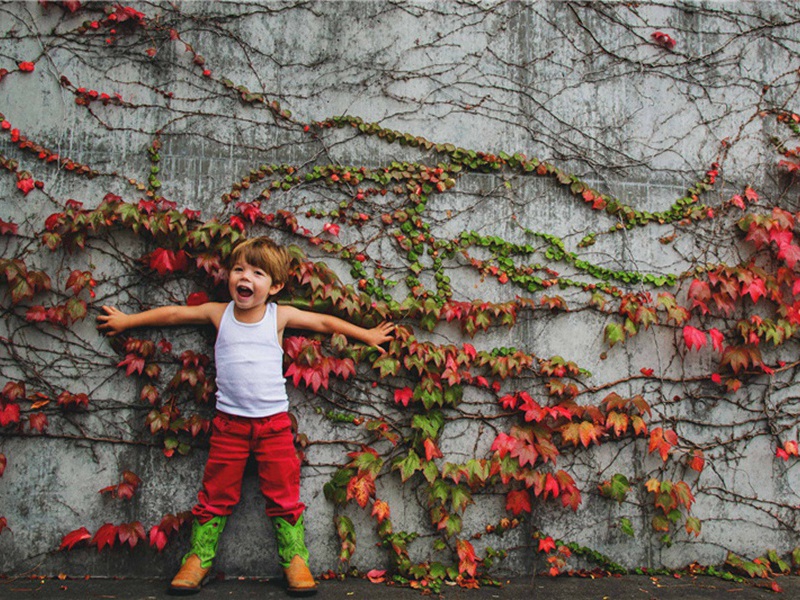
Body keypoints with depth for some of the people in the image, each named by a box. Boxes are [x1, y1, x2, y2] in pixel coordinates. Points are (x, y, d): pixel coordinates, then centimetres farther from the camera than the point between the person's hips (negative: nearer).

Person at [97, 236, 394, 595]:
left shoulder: (280, 316, 0)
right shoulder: (219, 314, 2)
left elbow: (325, 322, 10)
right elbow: (172, 314, 12)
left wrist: (367, 335, 15)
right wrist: (126, 321, 19)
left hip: (274, 420, 0)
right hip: (229, 420, 1)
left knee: (284, 493, 2)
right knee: (216, 493, 7)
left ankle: (294, 557, 14)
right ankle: (199, 557, 20)